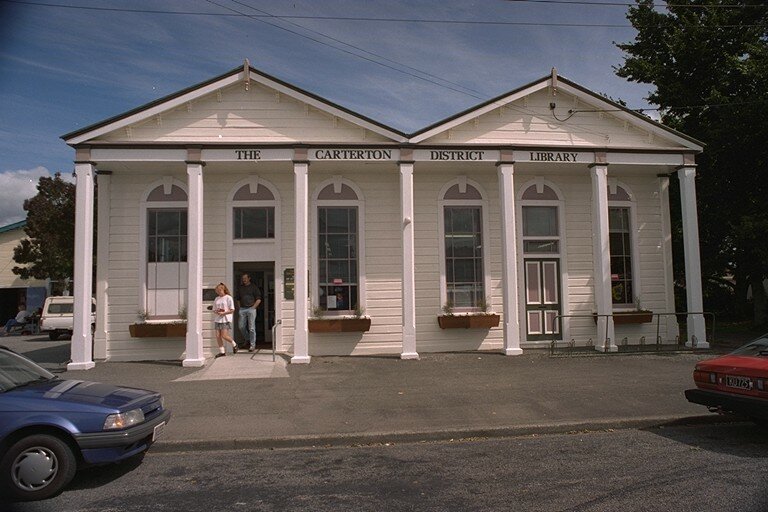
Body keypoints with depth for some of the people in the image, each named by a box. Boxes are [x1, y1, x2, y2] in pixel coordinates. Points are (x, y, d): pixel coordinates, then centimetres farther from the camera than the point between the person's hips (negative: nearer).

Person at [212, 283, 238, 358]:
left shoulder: (228, 298, -3)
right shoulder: (216, 299, 14)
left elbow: (232, 310, -7)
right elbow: (214, 310, 18)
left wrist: (223, 313, -17)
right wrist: (217, 311, -6)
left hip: (226, 319, -6)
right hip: (218, 319, 6)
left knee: (224, 335, -12)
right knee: (218, 336, -1)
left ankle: (234, 344, 12)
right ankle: (222, 351, 8)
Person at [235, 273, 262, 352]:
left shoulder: (254, 287, 2)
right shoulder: (240, 287, 13)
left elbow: (259, 299, 1)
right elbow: (237, 299, 21)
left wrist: (253, 307, -7)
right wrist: (239, 307, 8)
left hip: (251, 309, -4)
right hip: (242, 309, 4)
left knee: (251, 328, -5)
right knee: (241, 327, 5)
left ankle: (252, 345, 1)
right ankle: (248, 339, 28)